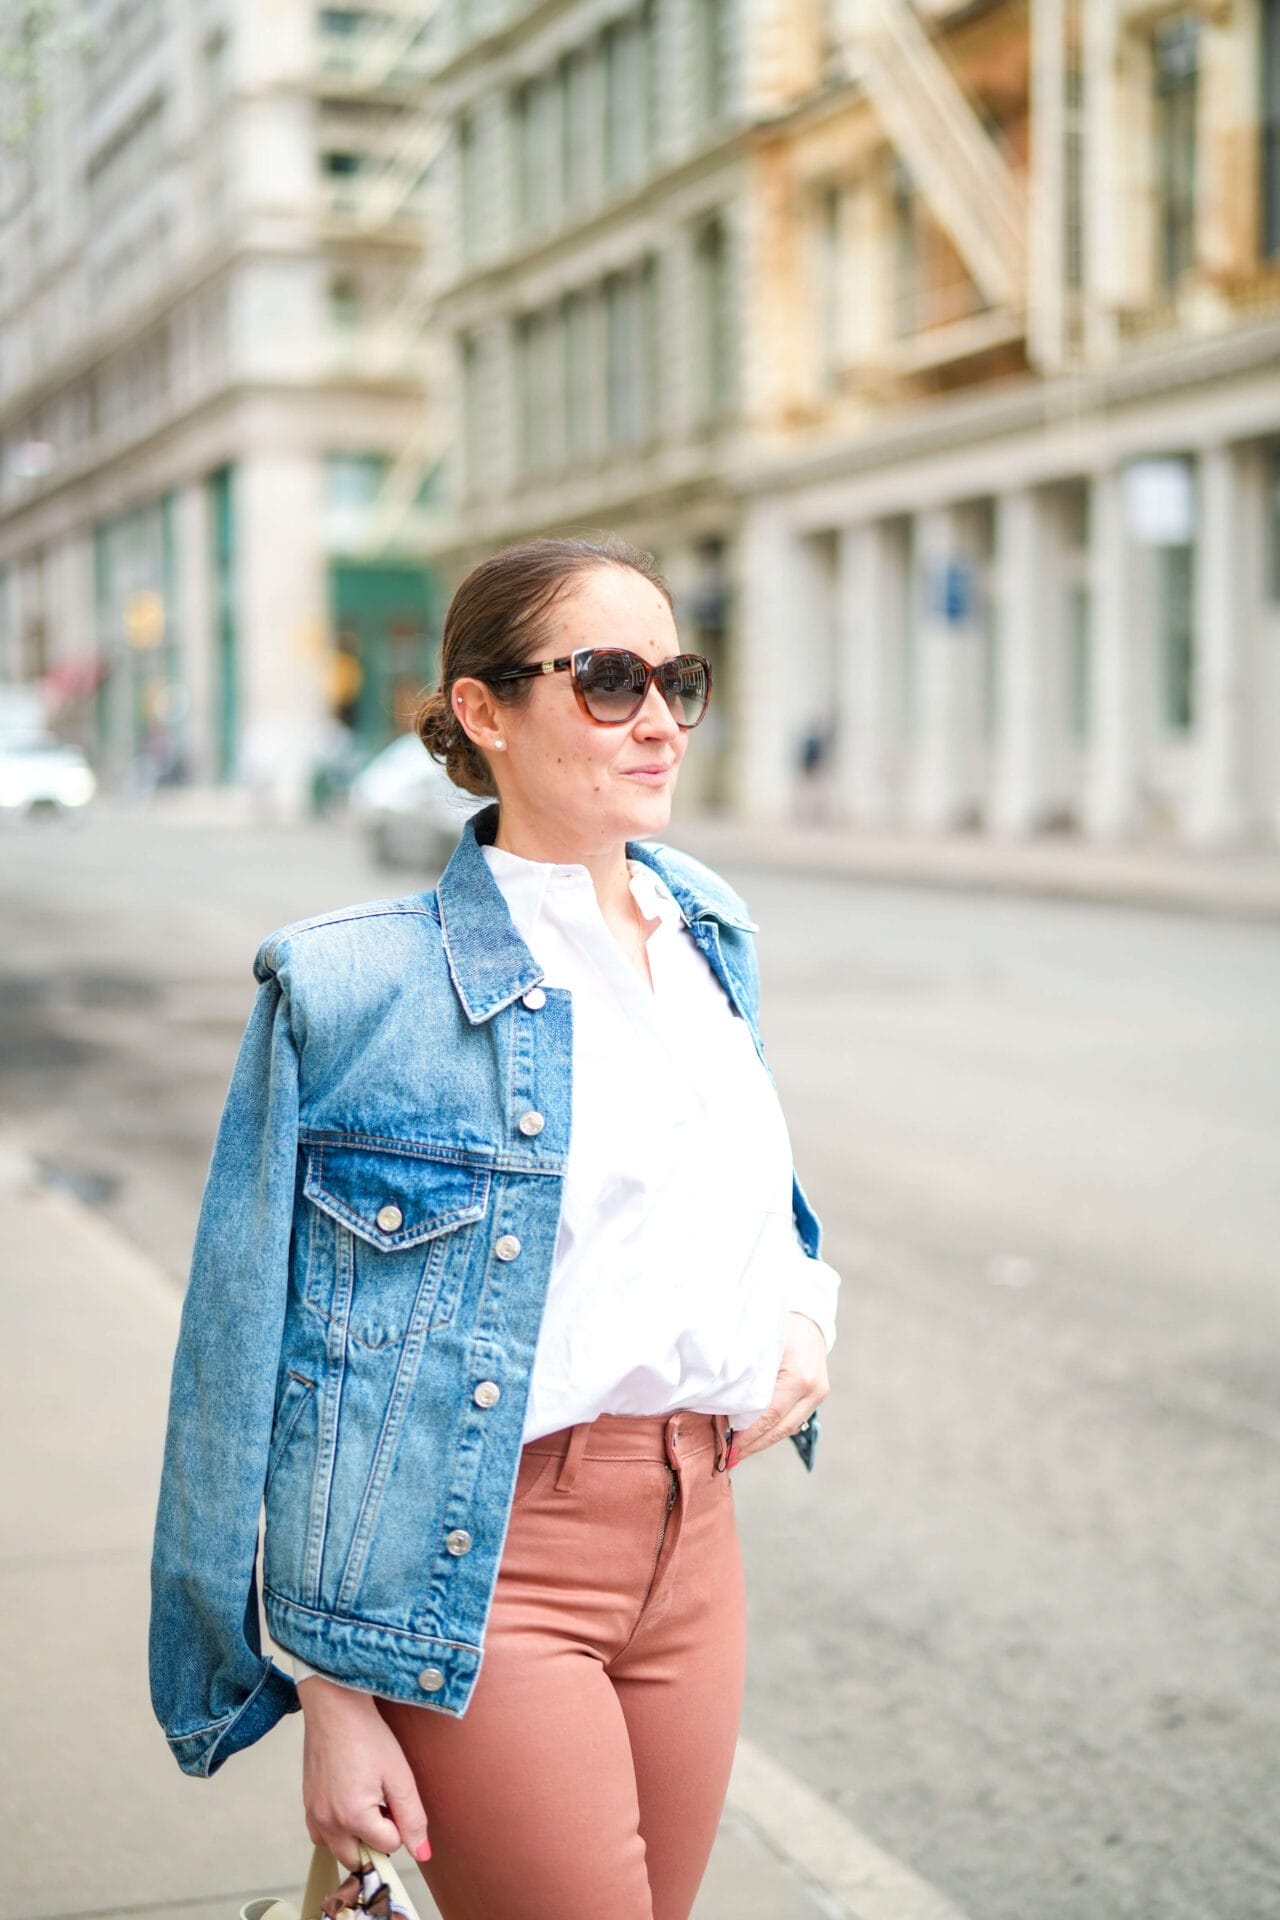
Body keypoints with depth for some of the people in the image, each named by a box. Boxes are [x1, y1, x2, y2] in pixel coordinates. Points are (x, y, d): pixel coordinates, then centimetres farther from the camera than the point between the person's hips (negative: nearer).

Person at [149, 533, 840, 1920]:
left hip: (692, 1541, 6)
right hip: (485, 1563, -6)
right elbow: (261, 1351, -9)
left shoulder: (709, 932, 9)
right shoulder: (358, 986, -10)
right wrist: (332, 1695, -10)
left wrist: (804, 1300, 3)